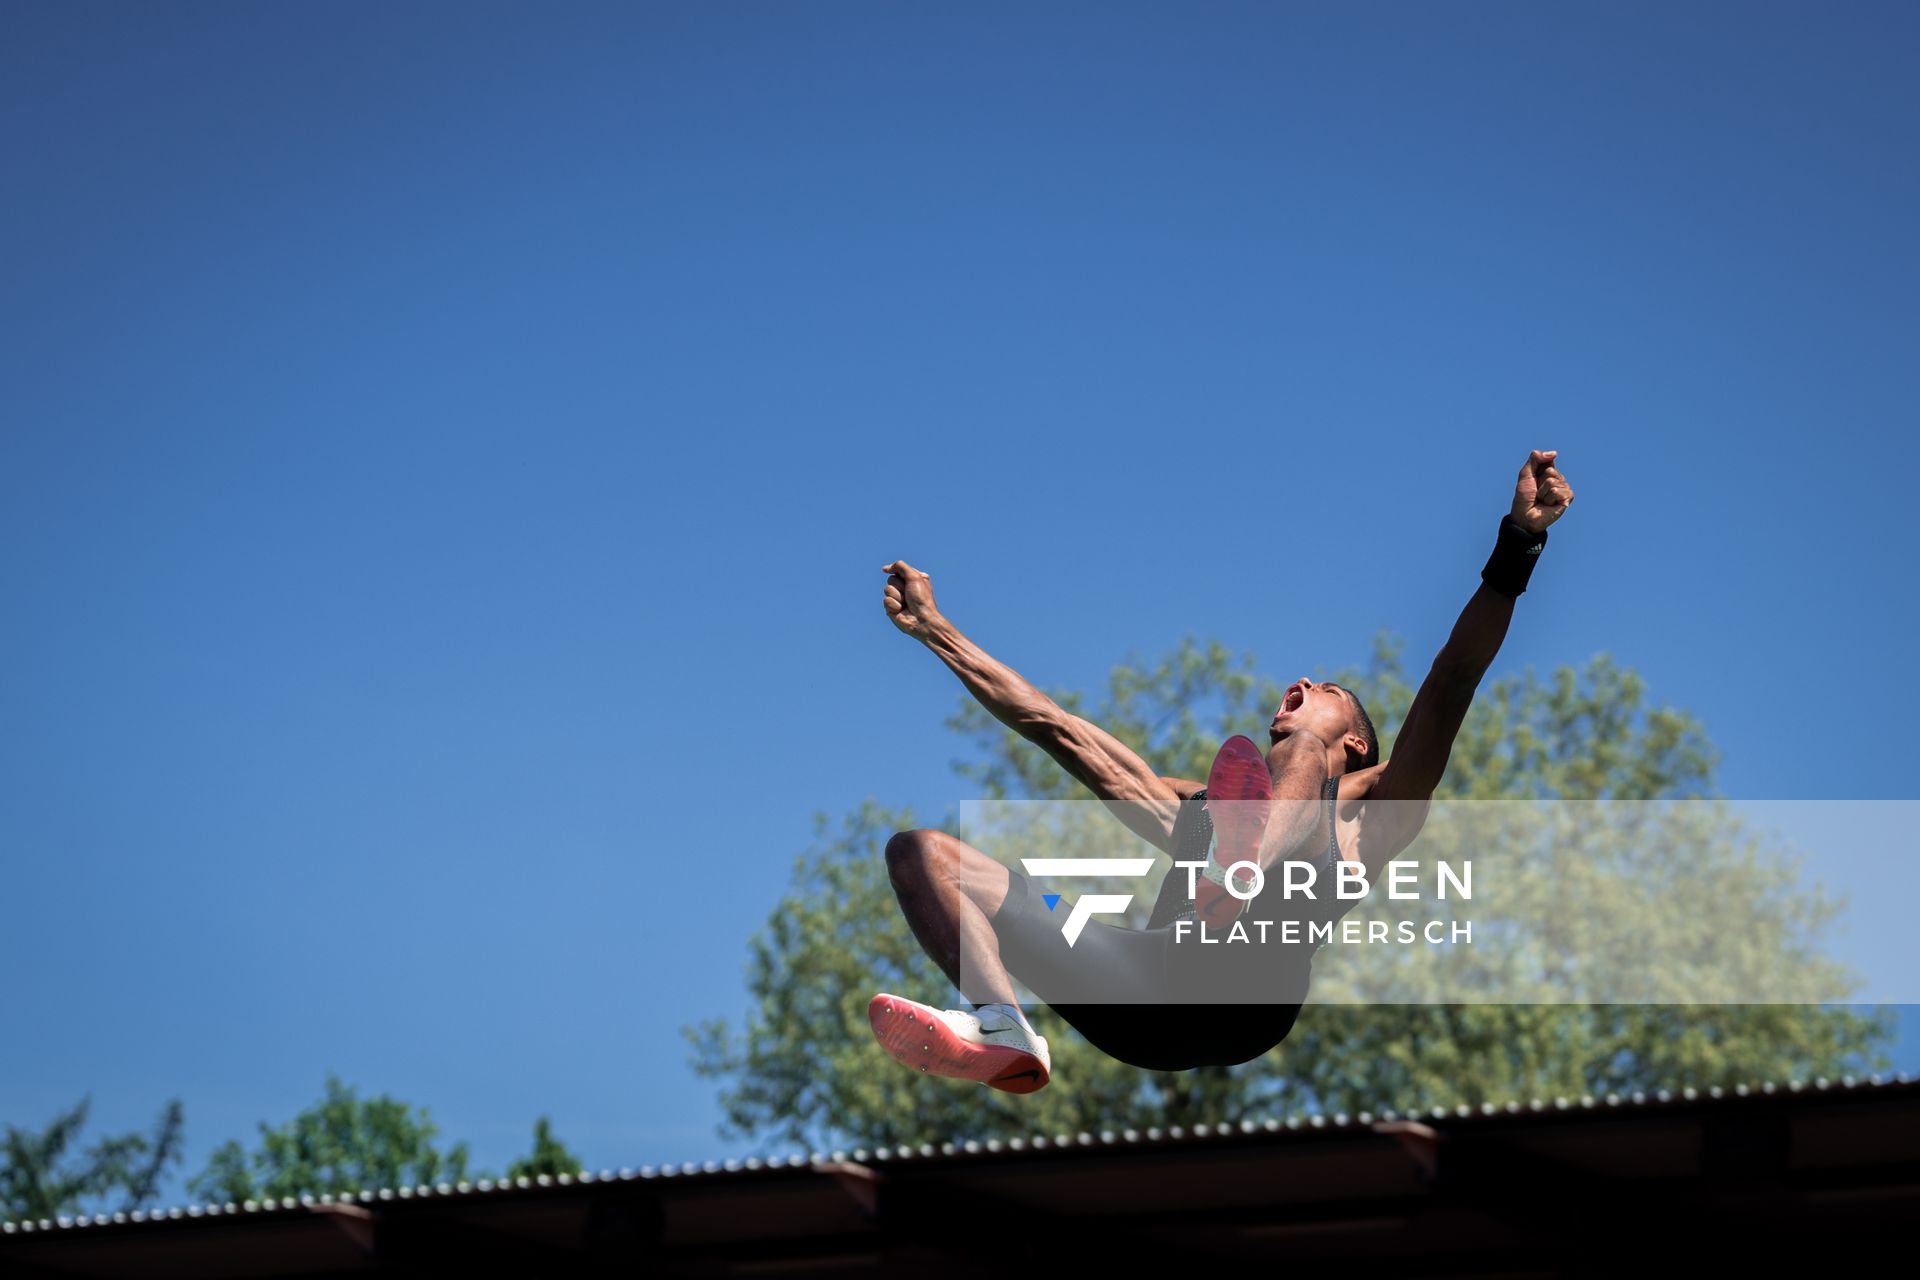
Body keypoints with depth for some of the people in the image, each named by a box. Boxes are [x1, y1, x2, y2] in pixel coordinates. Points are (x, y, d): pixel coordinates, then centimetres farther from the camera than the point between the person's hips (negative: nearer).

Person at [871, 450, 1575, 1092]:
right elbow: (1055, 727, 43)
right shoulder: (1195, 808, 43)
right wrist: (935, 630, 44)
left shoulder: (1365, 809, 29)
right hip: (1146, 997, 5)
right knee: (919, 851, -2)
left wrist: (1517, 545, 2)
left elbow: (1448, 689, 14)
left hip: (1247, 986, -5)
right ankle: (1004, 1034, -31)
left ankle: (1238, 881, -55)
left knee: (1295, 754, -20)